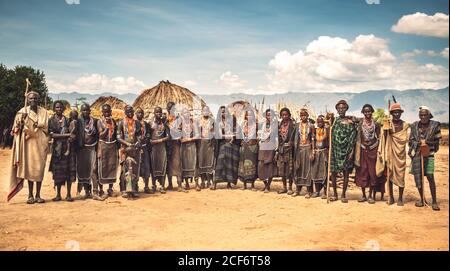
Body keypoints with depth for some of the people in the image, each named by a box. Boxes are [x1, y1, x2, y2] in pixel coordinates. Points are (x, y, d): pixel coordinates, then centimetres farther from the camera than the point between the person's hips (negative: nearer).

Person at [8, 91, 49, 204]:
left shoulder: (43, 112, 8)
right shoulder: (23, 112, 6)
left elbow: (44, 126, -1)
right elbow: (16, 127, 4)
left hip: (40, 142, 0)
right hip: (28, 142, 0)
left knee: (39, 168, -1)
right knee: (29, 167, -2)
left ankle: (38, 195, 5)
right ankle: (30, 195, 3)